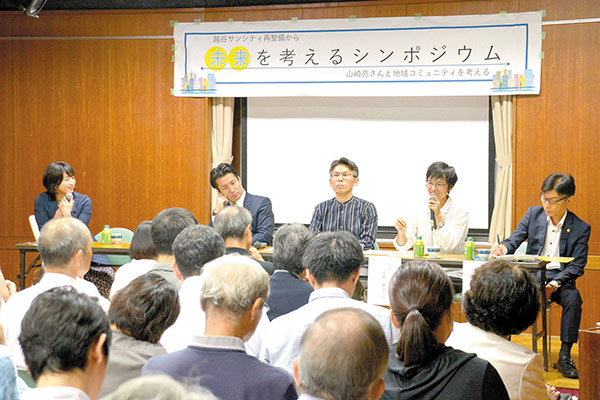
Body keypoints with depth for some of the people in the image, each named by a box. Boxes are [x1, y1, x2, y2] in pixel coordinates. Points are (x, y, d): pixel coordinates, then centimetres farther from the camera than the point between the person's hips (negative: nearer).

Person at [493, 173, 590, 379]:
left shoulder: (581, 228, -3)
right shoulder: (533, 213, 5)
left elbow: (577, 266, -5)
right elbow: (515, 238, 2)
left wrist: (555, 284, -21)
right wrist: (504, 247, -24)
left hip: (560, 278, -1)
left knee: (573, 298, -33)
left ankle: (564, 356, -26)